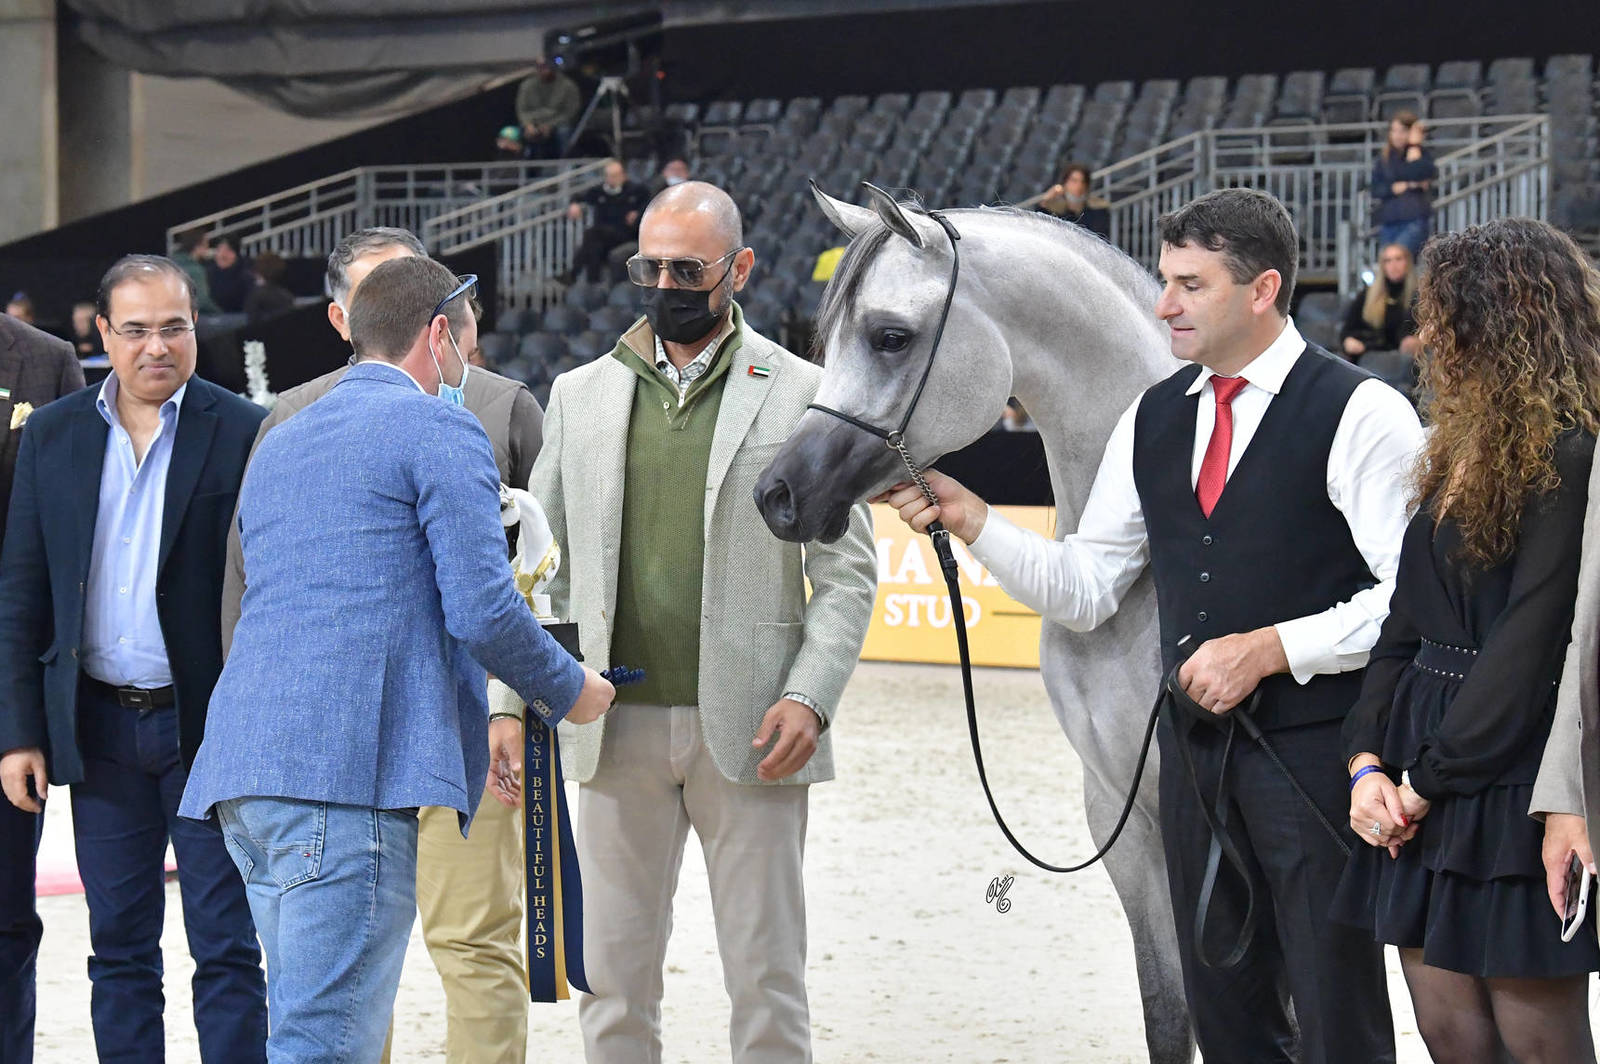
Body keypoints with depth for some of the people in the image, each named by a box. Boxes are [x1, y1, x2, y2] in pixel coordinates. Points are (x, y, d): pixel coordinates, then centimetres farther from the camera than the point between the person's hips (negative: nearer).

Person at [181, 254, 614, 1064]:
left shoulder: (280, 441, 26)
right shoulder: (440, 429, 0)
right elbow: (482, 610, -9)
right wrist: (568, 692, 11)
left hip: (246, 769, 9)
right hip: (352, 769, -9)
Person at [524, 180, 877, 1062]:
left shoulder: (800, 394, 2)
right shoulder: (581, 395, 10)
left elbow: (848, 570, 1)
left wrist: (810, 698, -11)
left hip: (748, 731, -2)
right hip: (616, 726, 3)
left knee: (767, 981, 2)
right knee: (613, 976, 7)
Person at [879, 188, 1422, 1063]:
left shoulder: (1360, 415, -9)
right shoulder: (1153, 420, 11)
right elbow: (1085, 593, 12)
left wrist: (1268, 649, -18)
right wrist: (970, 521, -1)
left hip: (1316, 750, -6)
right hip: (1195, 746, 6)